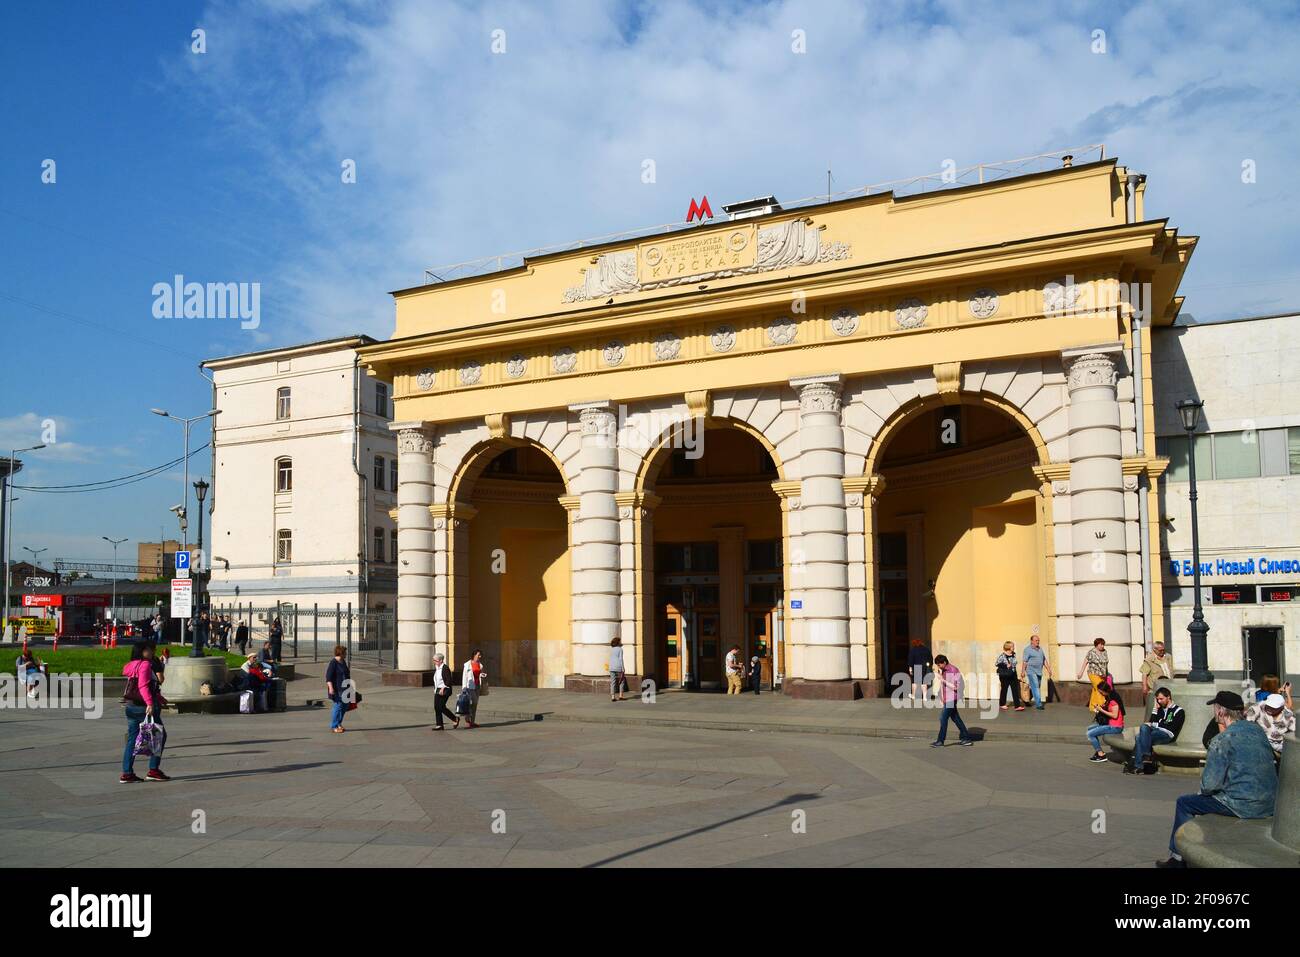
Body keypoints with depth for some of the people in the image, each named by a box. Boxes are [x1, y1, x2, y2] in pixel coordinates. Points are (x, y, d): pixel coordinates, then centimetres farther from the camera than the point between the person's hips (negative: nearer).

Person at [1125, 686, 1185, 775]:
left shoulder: (1178, 711, 10)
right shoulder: (1160, 710, 29)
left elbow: (1172, 727, -4)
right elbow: (1152, 722, 17)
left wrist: (1156, 725, -3)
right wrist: (1155, 709, 15)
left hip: (1167, 736, -6)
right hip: (1155, 732, 6)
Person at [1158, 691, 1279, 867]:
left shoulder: (1223, 739, -16)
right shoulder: (1258, 730, 6)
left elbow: (1209, 784, -15)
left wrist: (1204, 790, 6)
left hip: (1243, 806, -8)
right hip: (1269, 805, 8)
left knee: (1184, 803, 9)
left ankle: (1178, 857, 19)